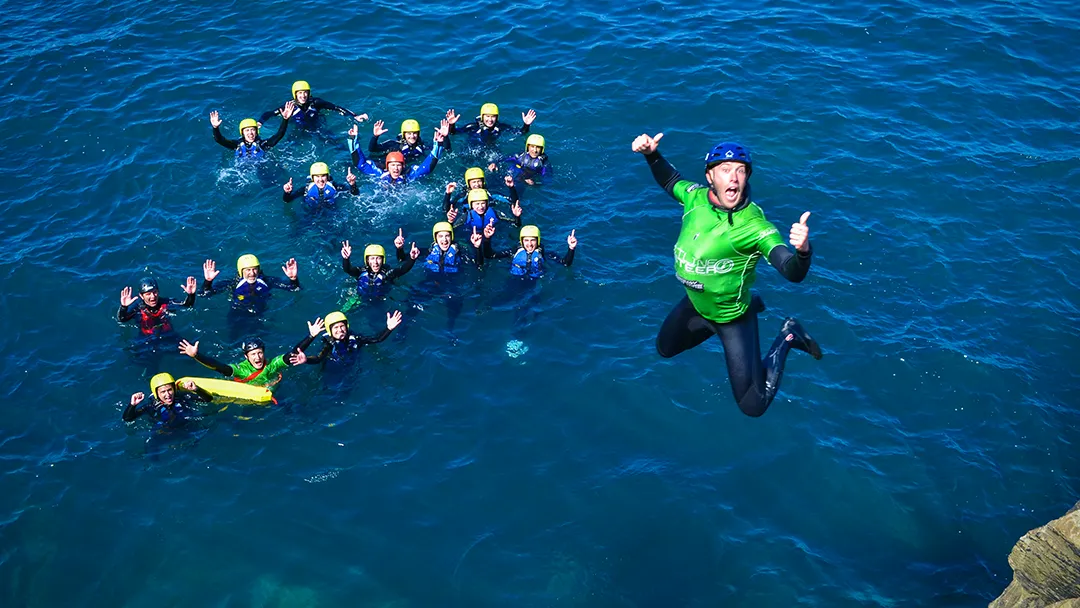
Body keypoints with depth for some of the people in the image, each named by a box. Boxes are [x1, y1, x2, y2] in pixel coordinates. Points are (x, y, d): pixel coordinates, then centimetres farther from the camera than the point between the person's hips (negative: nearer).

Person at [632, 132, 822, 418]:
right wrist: (652, 155, -11)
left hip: (732, 316, -6)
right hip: (695, 303, 6)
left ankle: (786, 339, 20)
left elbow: (793, 272, -43)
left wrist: (802, 250, -65)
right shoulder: (696, 197, -16)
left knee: (752, 405, -3)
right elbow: (671, 180, 7)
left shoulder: (754, 225, -33)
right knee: (664, 349, 33)